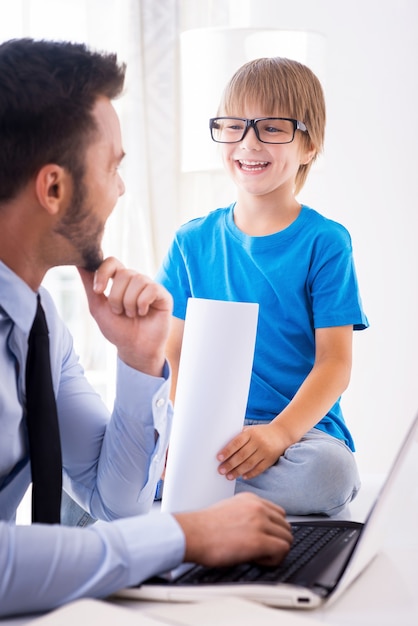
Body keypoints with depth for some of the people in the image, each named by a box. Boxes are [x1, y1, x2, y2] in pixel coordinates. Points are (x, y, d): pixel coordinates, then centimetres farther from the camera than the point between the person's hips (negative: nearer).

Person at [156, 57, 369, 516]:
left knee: (328, 471, -36)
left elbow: (335, 362, -5)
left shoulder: (325, 242, 0)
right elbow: (174, 351, 7)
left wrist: (279, 432, -22)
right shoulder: (192, 241, 10)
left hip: (301, 425, 0)